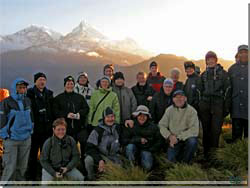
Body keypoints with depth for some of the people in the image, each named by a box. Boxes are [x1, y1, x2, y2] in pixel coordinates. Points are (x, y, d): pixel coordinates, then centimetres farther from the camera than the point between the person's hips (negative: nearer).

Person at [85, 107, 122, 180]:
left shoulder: (118, 128, 0)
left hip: (114, 158, 3)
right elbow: (90, 148, -15)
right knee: (88, 160, -32)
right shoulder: (97, 130, -12)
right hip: (99, 156, -3)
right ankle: (91, 179, -3)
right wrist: (100, 160, -25)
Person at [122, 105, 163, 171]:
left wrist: (150, 150, -4)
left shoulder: (153, 127, -3)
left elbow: (159, 142, 8)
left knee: (147, 166, -27)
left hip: (147, 150, 0)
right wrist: (139, 140, -19)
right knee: (130, 146, -33)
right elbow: (124, 141, -12)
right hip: (135, 148, 1)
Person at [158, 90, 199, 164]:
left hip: (187, 138, -1)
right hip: (174, 139, 2)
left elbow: (194, 130, -20)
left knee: (192, 141, -34)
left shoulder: (191, 111, -11)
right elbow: (162, 125, 1)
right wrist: (169, 136, -16)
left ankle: (186, 162, -8)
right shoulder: (169, 110, 0)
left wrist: (178, 137, -25)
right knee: (171, 159, -17)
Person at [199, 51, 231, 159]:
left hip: (218, 105, -3)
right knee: (206, 129, 5)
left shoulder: (223, 73, 5)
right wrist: (199, 105, 12)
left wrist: (227, 107, -5)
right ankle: (206, 152, 14)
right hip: (205, 105, 3)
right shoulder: (204, 74, 16)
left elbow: (227, 90, 1)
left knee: (216, 130, -9)